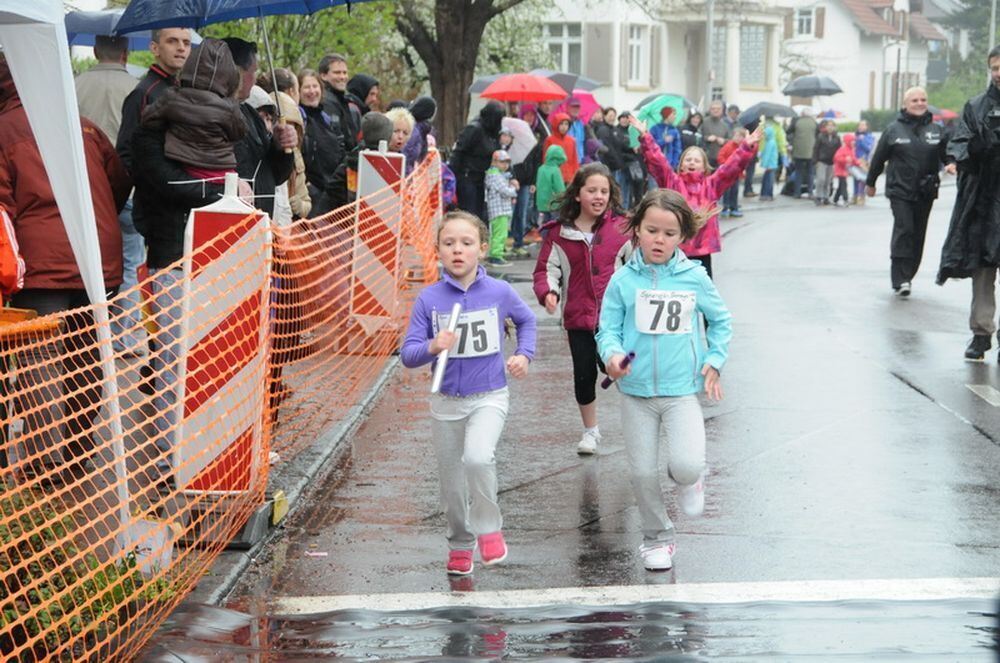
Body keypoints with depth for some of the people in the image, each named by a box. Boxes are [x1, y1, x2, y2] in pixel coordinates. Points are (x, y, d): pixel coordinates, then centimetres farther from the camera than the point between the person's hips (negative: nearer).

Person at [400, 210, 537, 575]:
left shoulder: (499, 292, -7)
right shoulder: (429, 298, -9)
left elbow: (526, 320, 15)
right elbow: (407, 354, -10)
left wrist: (524, 354, 1)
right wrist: (432, 347, -30)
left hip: (489, 397, -2)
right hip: (446, 401, 2)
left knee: (477, 458, -29)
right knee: (452, 483, 12)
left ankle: (489, 528, -4)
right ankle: (460, 545, 37)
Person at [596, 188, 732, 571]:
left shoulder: (694, 277, -2)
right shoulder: (623, 280, -4)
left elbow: (721, 320, 12)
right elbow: (608, 328, -1)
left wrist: (714, 361, 2)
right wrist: (612, 355, -21)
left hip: (682, 389, -1)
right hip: (636, 392, 1)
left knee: (687, 466, -19)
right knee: (642, 473, 7)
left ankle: (688, 479, 19)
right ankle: (657, 537, 30)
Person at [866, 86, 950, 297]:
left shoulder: (936, 130, 7)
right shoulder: (894, 130, 0)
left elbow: (947, 153, 9)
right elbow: (879, 158, 7)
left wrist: (951, 163, -14)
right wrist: (870, 183, 13)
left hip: (926, 193, 4)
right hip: (900, 191, -3)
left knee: (917, 236, 7)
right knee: (904, 230, -15)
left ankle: (907, 276, 18)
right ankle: (900, 279, -16)